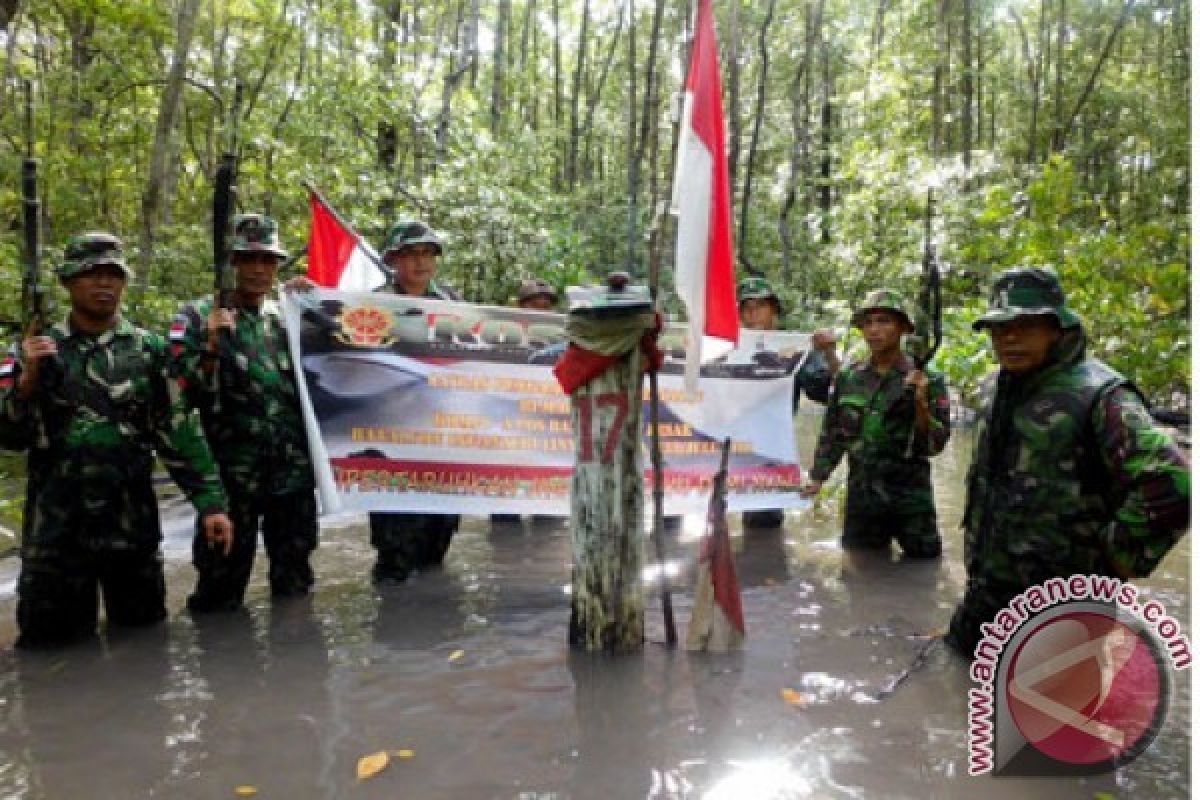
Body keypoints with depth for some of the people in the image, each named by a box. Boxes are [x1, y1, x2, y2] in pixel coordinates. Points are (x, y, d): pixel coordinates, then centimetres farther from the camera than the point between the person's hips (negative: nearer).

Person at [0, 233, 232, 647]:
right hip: (56, 529, 0)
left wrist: (210, 501, -8)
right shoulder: (40, 349, 3)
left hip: (133, 524, 1)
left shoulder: (148, 349, 3)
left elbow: (179, 430, 0)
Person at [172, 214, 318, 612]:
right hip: (232, 471, -4)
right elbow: (182, 393, -10)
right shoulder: (198, 317, -3)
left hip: (294, 469, 4)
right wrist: (212, 345, -24)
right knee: (220, 596, 7)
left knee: (295, 585, 19)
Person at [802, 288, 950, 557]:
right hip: (860, 498, 2)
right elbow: (833, 433, 9)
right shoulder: (848, 377, 1)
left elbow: (935, 445, -11)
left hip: (911, 502, -2)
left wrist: (921, 403, -26)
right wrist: (817, 478, 1)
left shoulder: (928, 380, -7)